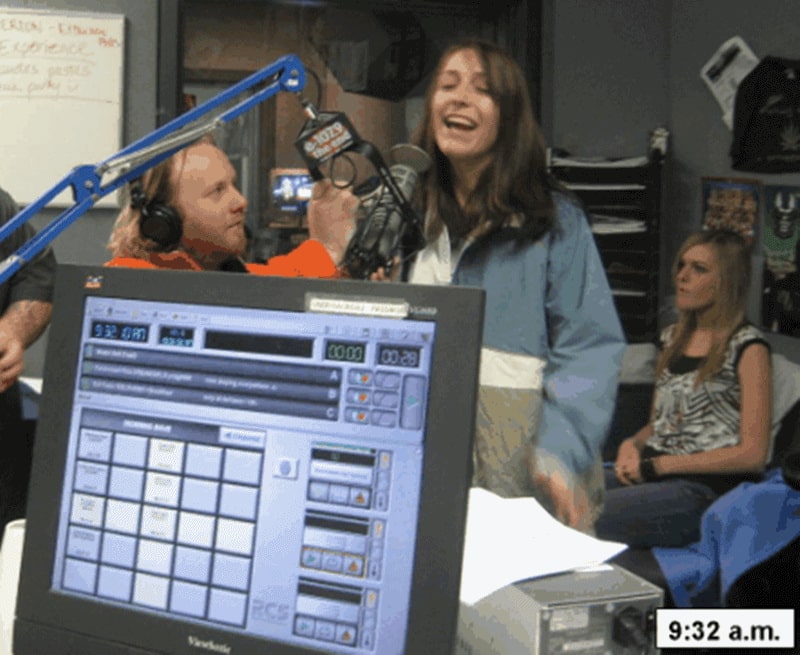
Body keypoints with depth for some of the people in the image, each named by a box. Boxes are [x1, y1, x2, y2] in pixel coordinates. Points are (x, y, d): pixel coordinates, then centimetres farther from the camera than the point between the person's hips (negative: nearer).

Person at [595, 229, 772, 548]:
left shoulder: (747, 348, -4)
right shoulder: (674, 337, 18)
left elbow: (752, 453, -9)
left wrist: (657, 465, -11)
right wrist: (633, 445, 1)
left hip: (708, 486, -7)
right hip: (650, 472, 7)